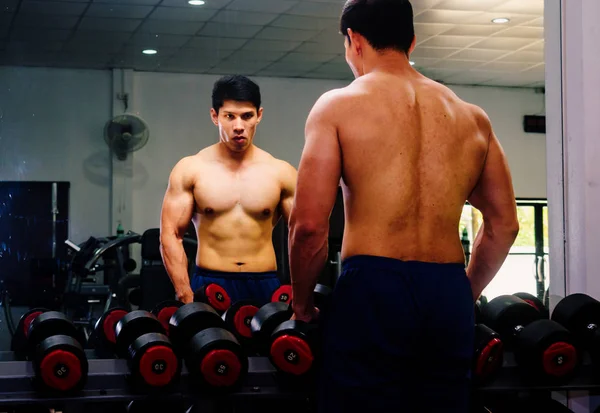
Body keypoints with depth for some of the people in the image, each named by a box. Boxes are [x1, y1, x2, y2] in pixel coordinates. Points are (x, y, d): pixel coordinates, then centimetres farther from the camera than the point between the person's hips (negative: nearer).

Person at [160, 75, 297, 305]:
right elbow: (171, 236, -1)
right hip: (209, 286, -1)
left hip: (265, 286, 1)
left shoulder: (280, 172, 4)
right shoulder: (190, 170, 2)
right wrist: (186, 297, -12)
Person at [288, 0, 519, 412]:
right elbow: (504, 226, 15)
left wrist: (302, 305, 6)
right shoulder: (471, 116, 14)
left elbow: (308, 224, -8)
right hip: (449, 295, 4)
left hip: (371, 290, -4)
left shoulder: (339, 105, 0)